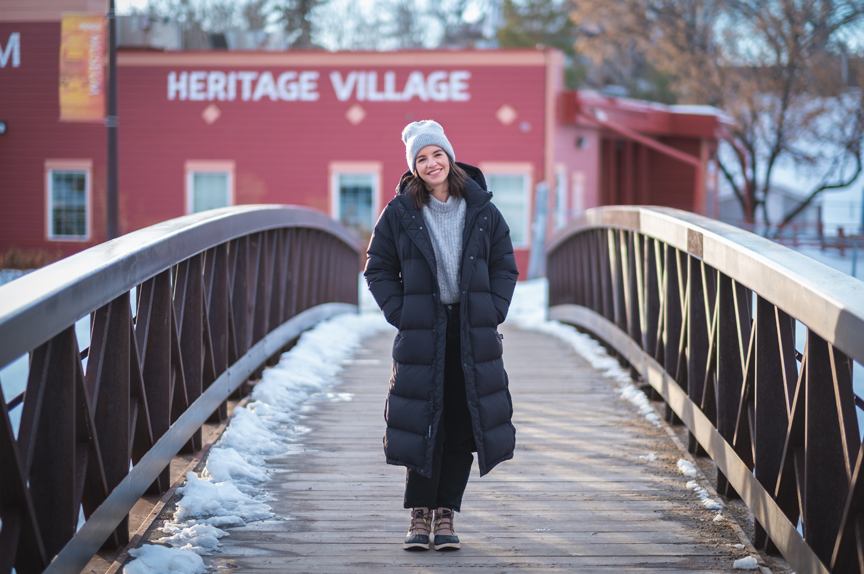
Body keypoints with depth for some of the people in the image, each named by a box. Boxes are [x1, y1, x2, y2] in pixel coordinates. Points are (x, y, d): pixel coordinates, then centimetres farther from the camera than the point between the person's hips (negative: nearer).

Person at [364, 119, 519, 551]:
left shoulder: (481, 209, 4)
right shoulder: (399, 212, 0)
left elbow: (505, 267, 10)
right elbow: (378, 268, 6)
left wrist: (492, 312, 0)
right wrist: (399, 314, -3)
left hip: (473, 336, 2)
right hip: (421, 336, -1)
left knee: (462, 426, 2)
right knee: (423, 425, -1)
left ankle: (445, 516, 11)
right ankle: (420, 516, 9)